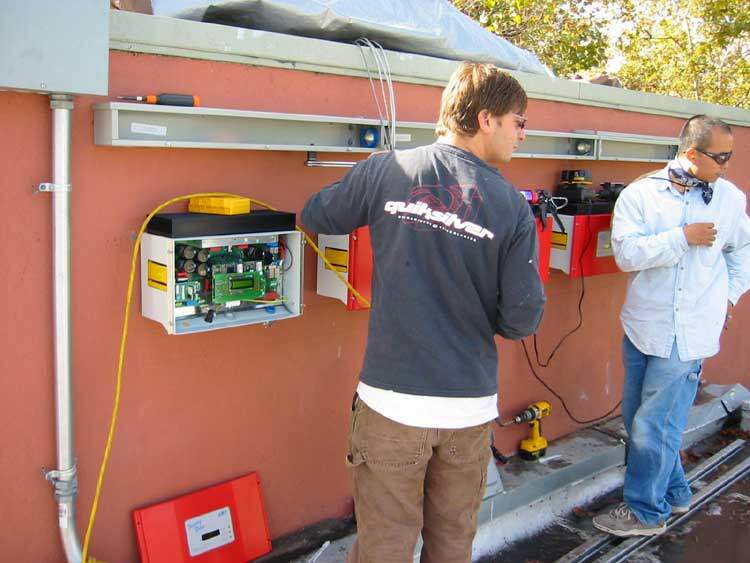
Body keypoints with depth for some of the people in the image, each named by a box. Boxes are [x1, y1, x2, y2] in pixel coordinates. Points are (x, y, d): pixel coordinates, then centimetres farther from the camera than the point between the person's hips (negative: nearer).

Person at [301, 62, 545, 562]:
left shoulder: (386, 170, -5)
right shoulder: (513, 207, -6)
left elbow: (315, 217, 11)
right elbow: (523, 319, -6)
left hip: (392, 400, 0)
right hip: (470, 406, 1)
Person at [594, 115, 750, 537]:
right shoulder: (640, 194, -3)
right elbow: (627, 253, -15)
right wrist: (684, 237, -16)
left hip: (689, 333, -2)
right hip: (643, 325, 2)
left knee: (654, 426, -3)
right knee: (638, 420, 14)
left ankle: (647, 511, 16)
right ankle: (674, 494, 35)